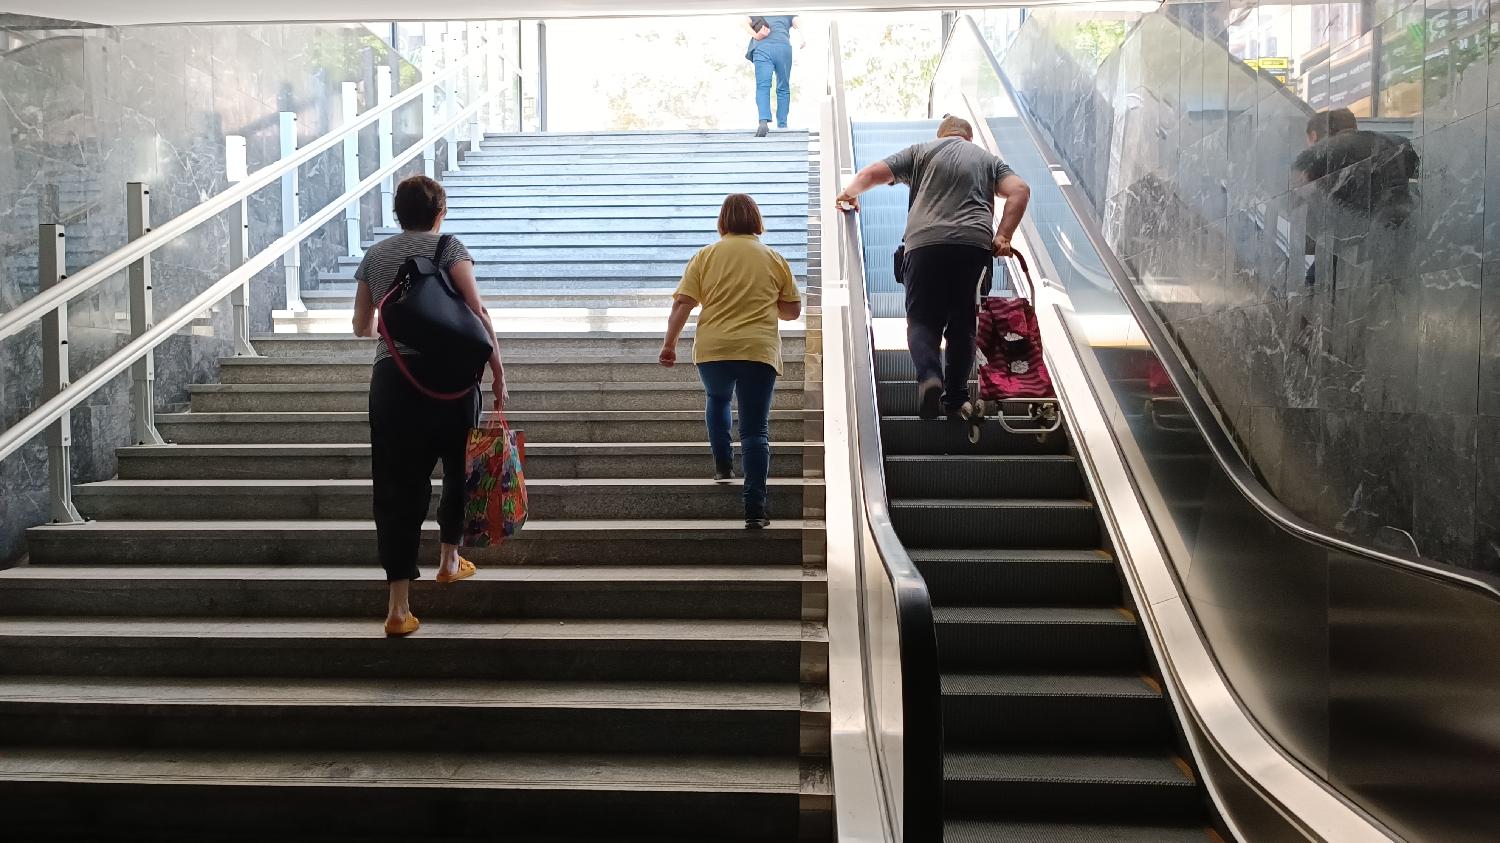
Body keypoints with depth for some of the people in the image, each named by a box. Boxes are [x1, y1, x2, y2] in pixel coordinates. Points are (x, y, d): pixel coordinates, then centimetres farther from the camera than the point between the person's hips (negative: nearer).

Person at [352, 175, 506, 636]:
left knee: (397, 485, 2)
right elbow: (476, 313, -11)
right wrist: (498, 371, -7)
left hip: (391, 378, 3)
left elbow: (361, 326, 21)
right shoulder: (448, 247, 0)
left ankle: (399, 605, -3)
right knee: (459, 466, 21)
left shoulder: (375, 255, 13)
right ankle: (449, 559, 35)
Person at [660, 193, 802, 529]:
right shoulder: (774, 258, 6)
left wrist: (670, 343, 3)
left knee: (717, 400, 32)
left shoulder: (706, 256, 4)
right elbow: (793, 310, 9)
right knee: (755, 429, 0)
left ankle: (723, 466, 27)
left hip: (713, 349, 1)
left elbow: (682, 303, -3)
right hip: (759, 350, -1)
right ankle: (755, 508, -7)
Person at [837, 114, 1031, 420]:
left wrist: (851, 192, 18)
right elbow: (1019, 190, 7)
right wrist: (1003, 237, 3)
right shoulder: (988, 160, 23)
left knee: (922, 319, 3)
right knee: (962, 323, 11)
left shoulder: (922, 151, 18)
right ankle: (955, 399, 10)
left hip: (925, 243, -1)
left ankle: (929, 376, -23)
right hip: (975, 244, 2)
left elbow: (872, 173, 8)